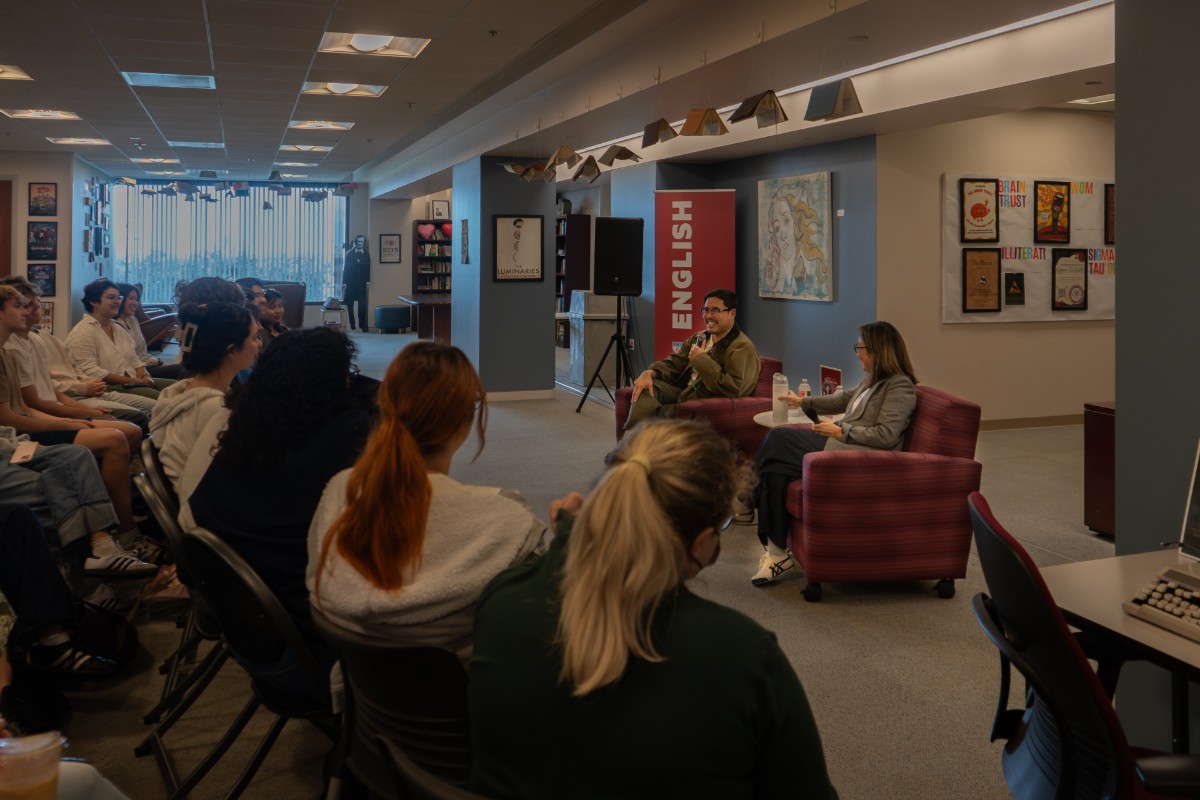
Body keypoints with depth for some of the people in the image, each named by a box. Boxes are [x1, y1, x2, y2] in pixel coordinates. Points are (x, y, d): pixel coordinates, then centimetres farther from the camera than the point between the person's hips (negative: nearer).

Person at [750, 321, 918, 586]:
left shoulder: (900, 386, -8)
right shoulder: (873, 380, 21)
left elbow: (885, 436, -17)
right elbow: (844, 399, 36)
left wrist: (840, 431, -12)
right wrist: (803, 402, 40)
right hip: (841, 445, 9)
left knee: (778, 439, -17)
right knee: (776, 470, -15)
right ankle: (776, 552, -17)